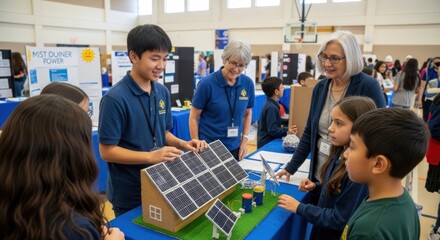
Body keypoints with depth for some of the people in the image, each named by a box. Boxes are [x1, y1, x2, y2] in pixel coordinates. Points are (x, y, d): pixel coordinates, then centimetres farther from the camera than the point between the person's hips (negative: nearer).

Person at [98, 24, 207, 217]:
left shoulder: (162, 92, 1)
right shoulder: (115, 98, -20)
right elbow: (107, 151, -18)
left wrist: (183, 144, -8)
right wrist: (151, 156, -27)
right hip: (129, 194, -6)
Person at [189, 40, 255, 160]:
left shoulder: (248, 84, -3)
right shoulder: (207, 83, -13)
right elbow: (194, 117, -7)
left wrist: (244, 139, 3)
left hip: (235, 148, 4)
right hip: (208, 147, -3)